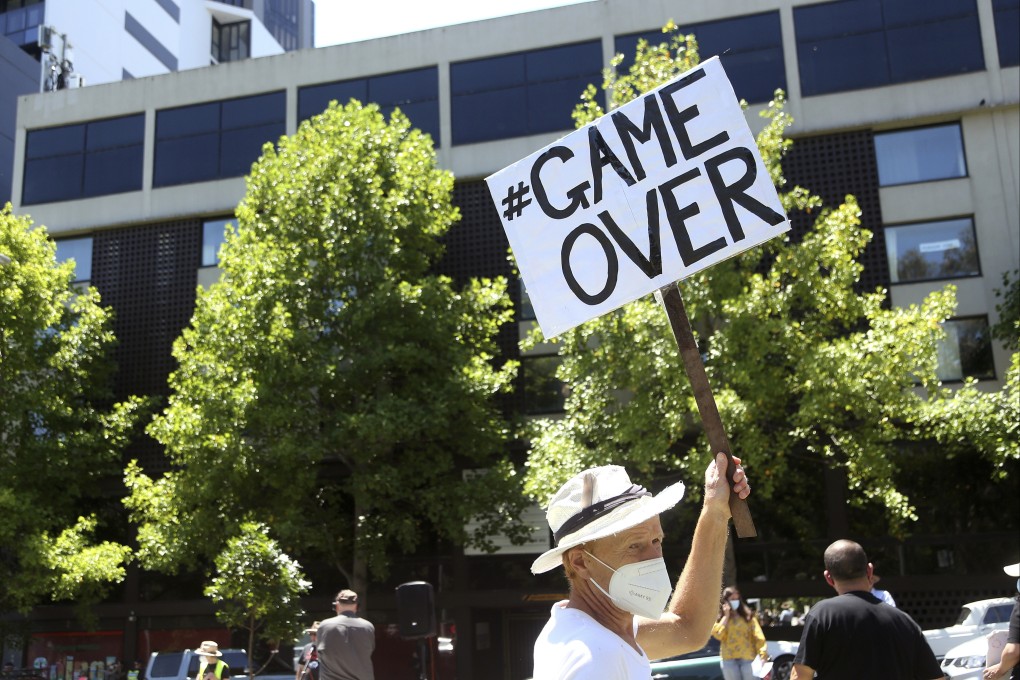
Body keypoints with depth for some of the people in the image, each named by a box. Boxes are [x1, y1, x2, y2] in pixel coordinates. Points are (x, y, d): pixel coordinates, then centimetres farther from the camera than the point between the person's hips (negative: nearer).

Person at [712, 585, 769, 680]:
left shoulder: (748, 615, 3)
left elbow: (758, 635, -4)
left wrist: (763, 652, -17)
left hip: (747, 657, -1)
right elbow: (717, 635, -10)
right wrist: (726, 616, -7)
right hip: (729, 659, 1)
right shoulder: (720, 617, 7)